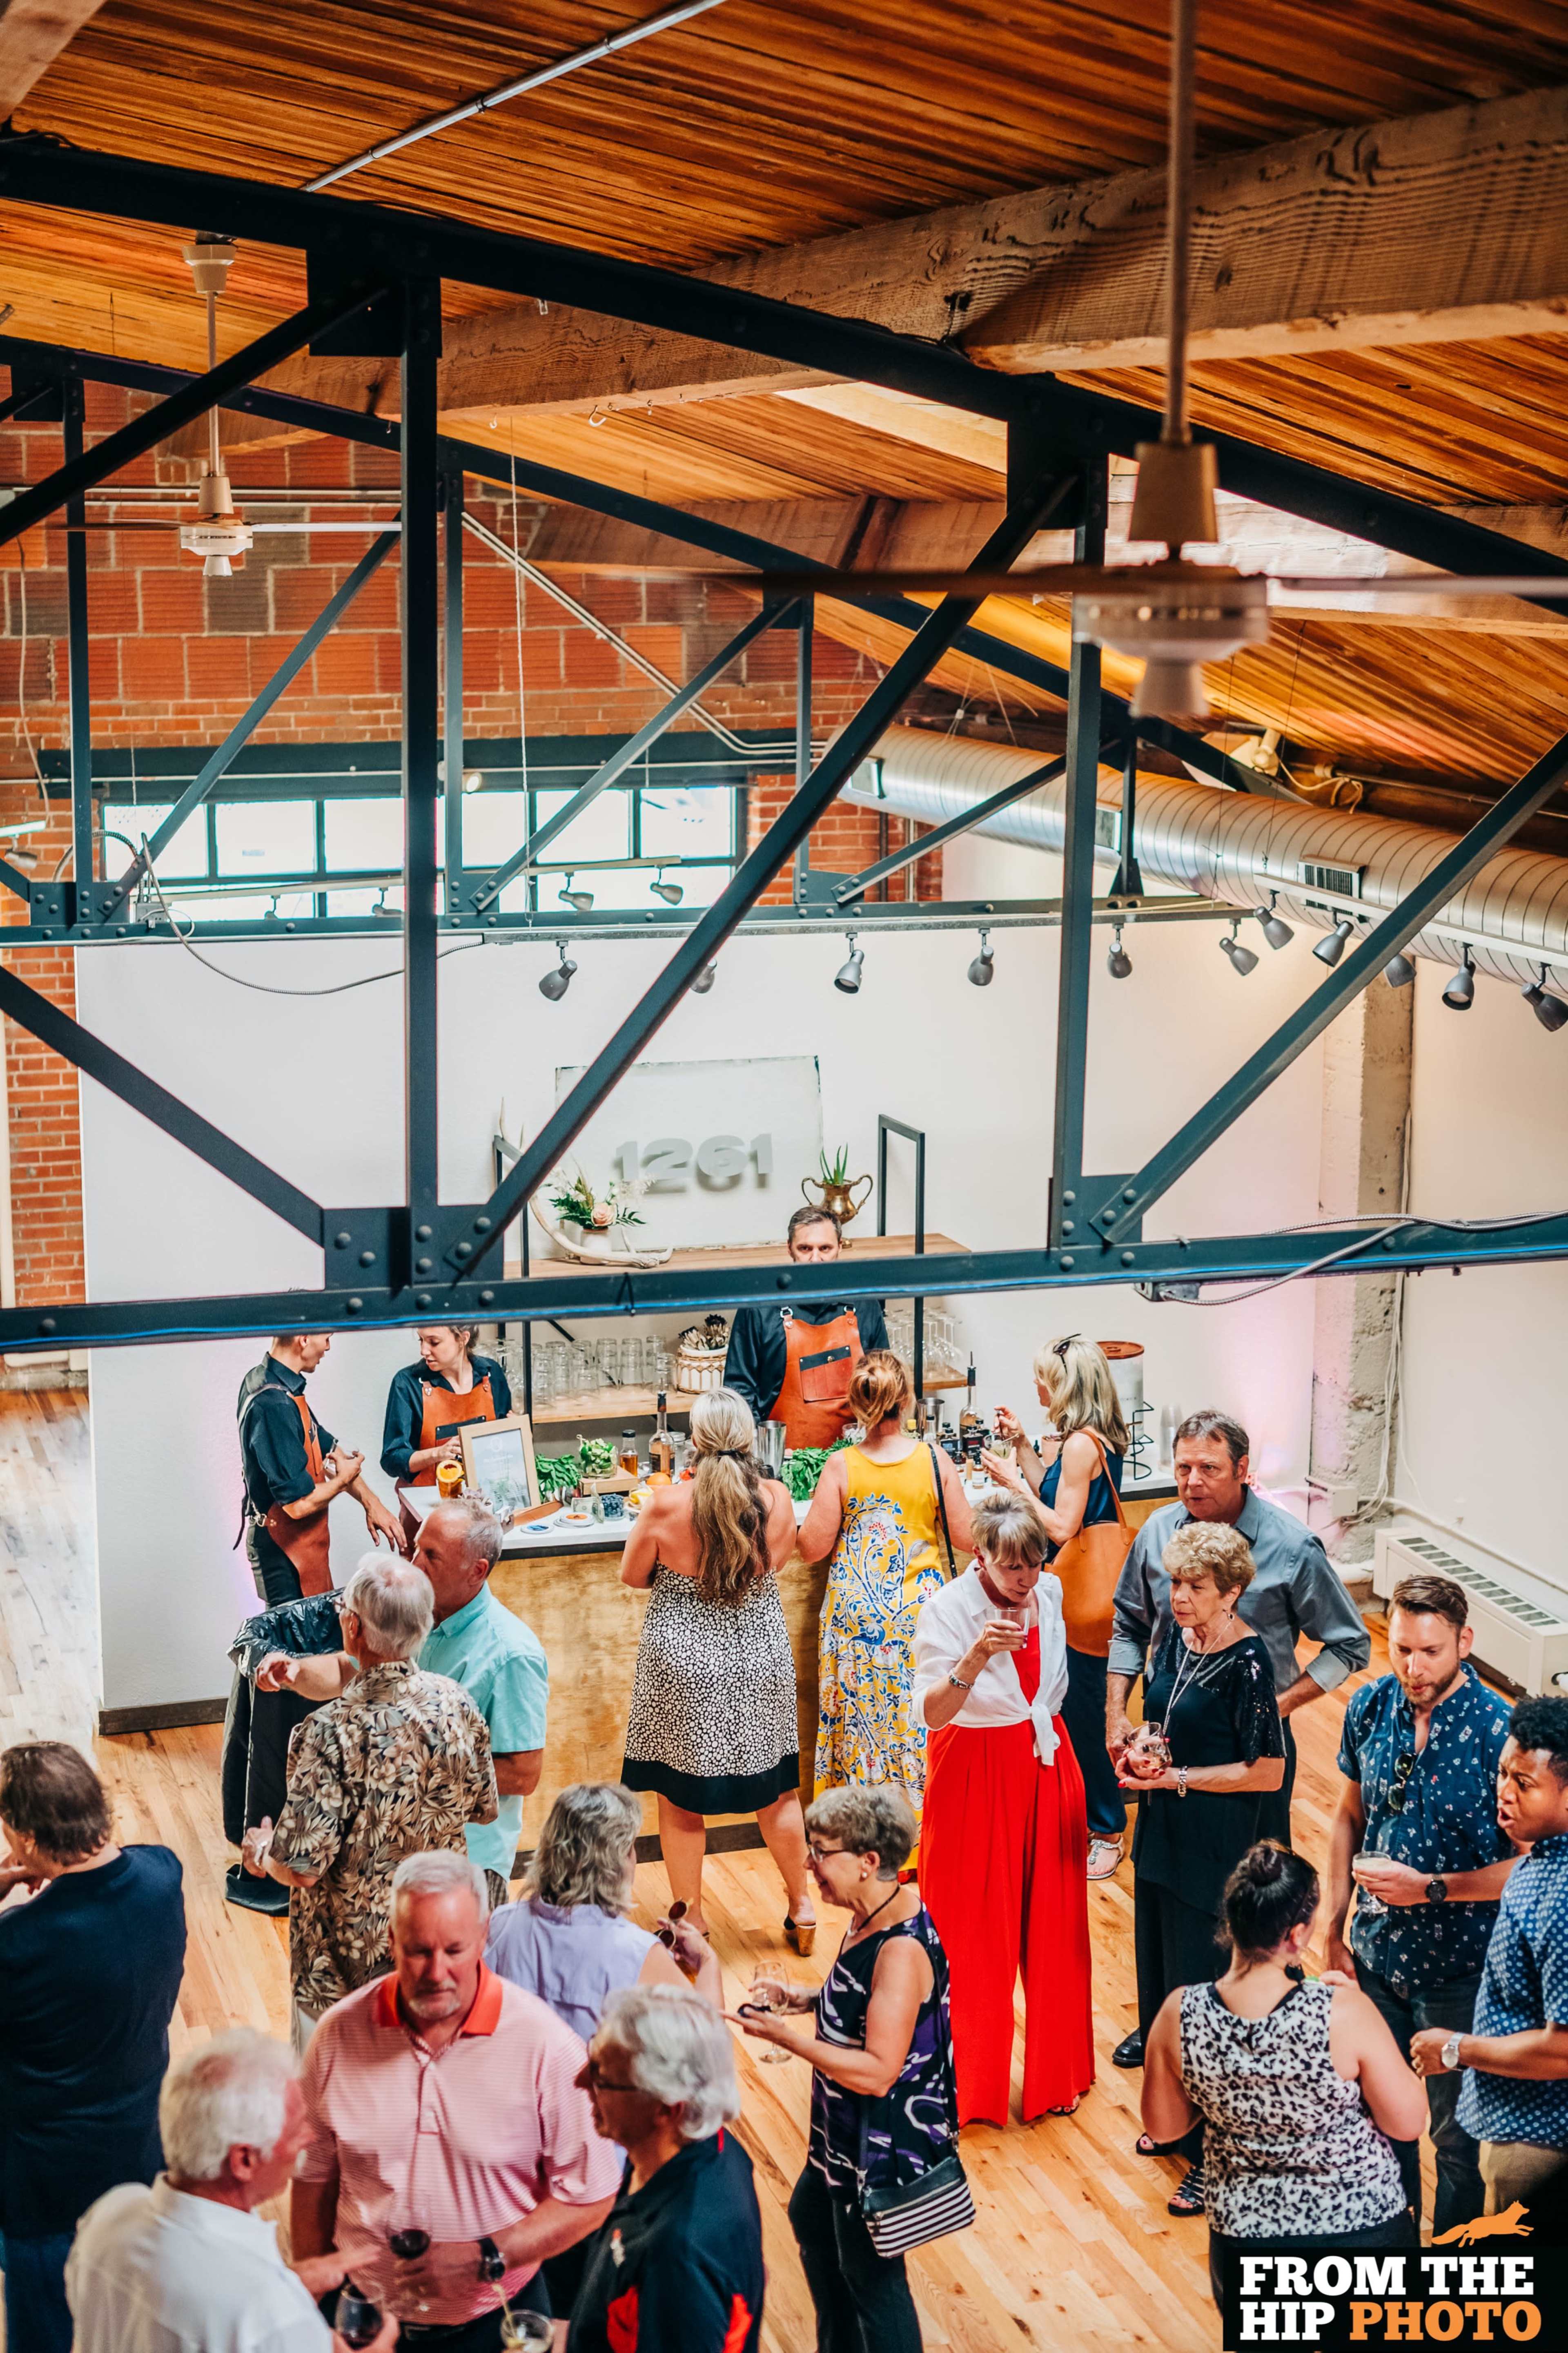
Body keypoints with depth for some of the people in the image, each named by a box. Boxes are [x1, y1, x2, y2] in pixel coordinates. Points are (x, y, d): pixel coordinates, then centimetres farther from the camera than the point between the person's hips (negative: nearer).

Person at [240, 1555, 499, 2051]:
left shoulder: (330, 1732, -29)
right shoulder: (457, 1705, -12)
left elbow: (302, 1867, -24)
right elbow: (484, 1809, 3)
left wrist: (262, 1855, -2)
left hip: (348, 1958, -5)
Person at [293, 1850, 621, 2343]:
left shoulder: (544, 2046, -18)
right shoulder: (340, 2033, -9)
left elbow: (589, 2197, -13)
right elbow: (313, 2176, 3)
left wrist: (486, 2258, -21)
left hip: (492, 2322, -2)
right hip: (365, 2315, 2)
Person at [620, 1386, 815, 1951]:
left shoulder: (667, 1506, -18)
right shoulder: (776, 1501, -11)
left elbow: (632, 1576, -3)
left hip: (684, 1668, -2)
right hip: (761, 1665, 3)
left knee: (679, 1798, 14)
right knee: (778, 1793, 18)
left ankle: (690, 1918, 23)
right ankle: (802, 1906, 31)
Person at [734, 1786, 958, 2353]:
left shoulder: (901, 1949, -32)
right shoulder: (875, 1913, -2)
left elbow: (877, 2072, -32)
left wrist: (790, 2038, -31)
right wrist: (804, 2001, 0)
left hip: (886, 2144, -11)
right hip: (849, 2132, 11)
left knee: (871, 2275, 7)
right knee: (810, 2217, 30)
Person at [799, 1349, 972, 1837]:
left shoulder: (840, 1468, -9)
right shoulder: (936, 1463, -8)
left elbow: (813, 1547, -5)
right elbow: (965, 1538, -1)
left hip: (855, 1615, 0)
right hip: (919, 1614, 0)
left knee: (856, 1719, 10)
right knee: (919, 1721, 9)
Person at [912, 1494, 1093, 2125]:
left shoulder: (1050, 1592, 0)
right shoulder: (948, 1608, -18)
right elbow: (931, 1711, -29)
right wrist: (975, 1658, -43)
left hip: (1047, 1766, 5)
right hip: (976, 1777, -5)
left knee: (1051, 1924, 10)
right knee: (975, 1936, 3)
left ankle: (1055, 2073, 25)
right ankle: (970, 2088, 18)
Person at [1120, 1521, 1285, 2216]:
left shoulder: (1247, 1662, -20)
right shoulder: (1177, 1637, 2)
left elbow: (1267, 1772, -18)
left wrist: (1179, 1777, -19)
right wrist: (1143, 1749, -4)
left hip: (1215, 1847, -8)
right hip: (1162, 1835, 8)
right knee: (1157, 1982, 17)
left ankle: (1214, 2155, 12)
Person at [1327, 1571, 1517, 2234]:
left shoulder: (1499, 1732, -22)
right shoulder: (1370, 1707, -7)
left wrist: (1429, 1889, -23)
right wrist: (1334, 1929, 5)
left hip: (1459, 1971, -4)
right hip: (1376, 1954, 4)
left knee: (1457, 2131, 13)